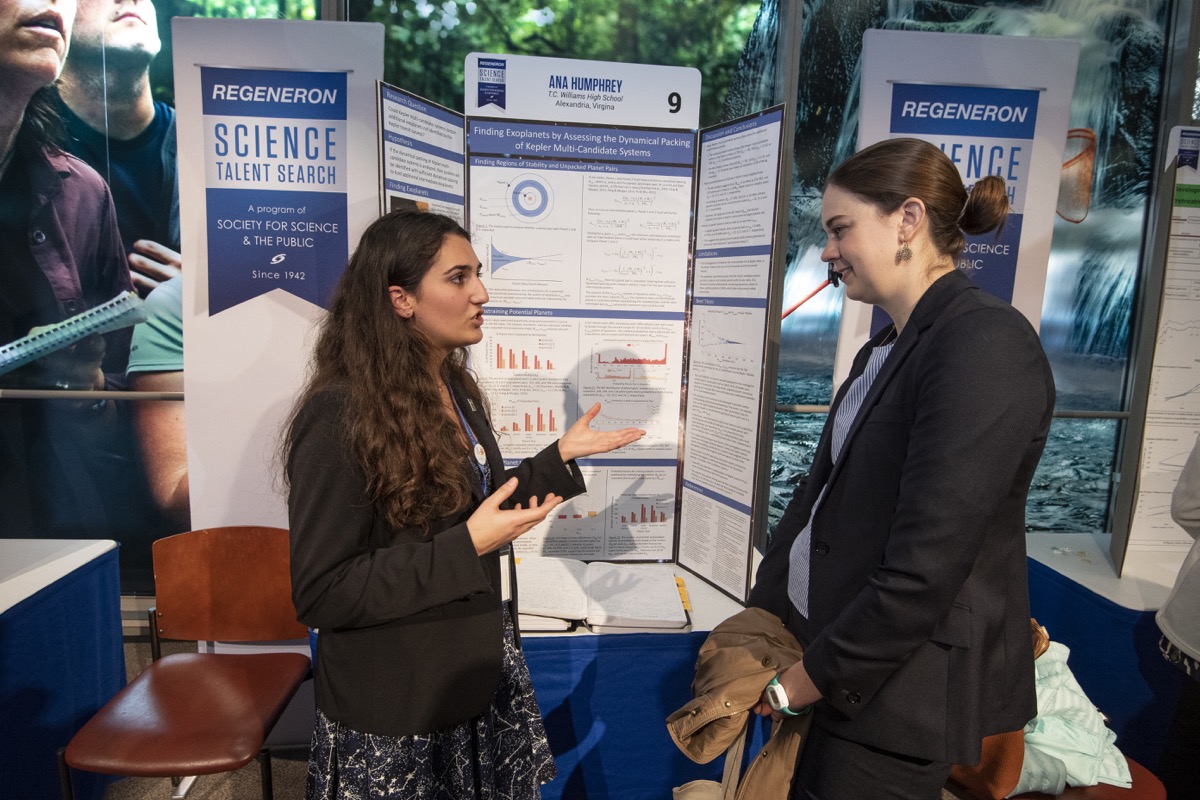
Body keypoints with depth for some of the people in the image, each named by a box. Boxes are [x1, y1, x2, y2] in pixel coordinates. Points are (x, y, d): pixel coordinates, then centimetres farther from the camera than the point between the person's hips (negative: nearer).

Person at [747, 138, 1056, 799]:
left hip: (899, 689, -7)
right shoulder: (885, 349, 10)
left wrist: (807, 679, -14)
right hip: (821, 647, 8)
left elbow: (925, 567, -24)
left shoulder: (985, 343, -19)